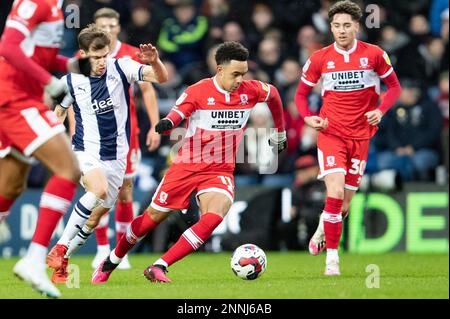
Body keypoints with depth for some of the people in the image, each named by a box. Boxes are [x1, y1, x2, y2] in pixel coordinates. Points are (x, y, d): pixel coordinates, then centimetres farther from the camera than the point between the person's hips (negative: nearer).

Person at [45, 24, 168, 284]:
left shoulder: (120, 68, -7)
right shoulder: (71, 81, -6)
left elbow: (161, 78, -17)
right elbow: (59, 113, 10)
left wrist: (155, 62, -37)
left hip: (116, 156, 3)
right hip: (86, 152, -3)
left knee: (96, 216, 5)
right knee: (98, 189, -33)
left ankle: (62, 262, 22)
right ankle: (60, 247, -24)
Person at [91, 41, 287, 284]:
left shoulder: (250, 91, -3)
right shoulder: (197, 92, -13)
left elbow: (273, 94, 18)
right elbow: (175, 116, -16)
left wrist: (279, 134, 29)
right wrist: (166, 124, -42)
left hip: (220, 172, 2)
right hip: (187, 166, -2)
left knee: (214, 217, -27)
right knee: (153, 217, 7)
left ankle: (159, 268, -23)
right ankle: (110, 263, 31)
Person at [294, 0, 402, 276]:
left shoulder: (374, 55, -3)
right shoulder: (320, 59, -2)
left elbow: (394, 87, 9)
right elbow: (301, 93, 10)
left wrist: (380, 111, -9)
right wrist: (308, 117, -9)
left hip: (360, 136, 1)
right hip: (331, 132, -1)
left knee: (344, 206, 6)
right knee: (335, 193, -20)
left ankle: (323, 229, 40)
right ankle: (332, 258, -10)